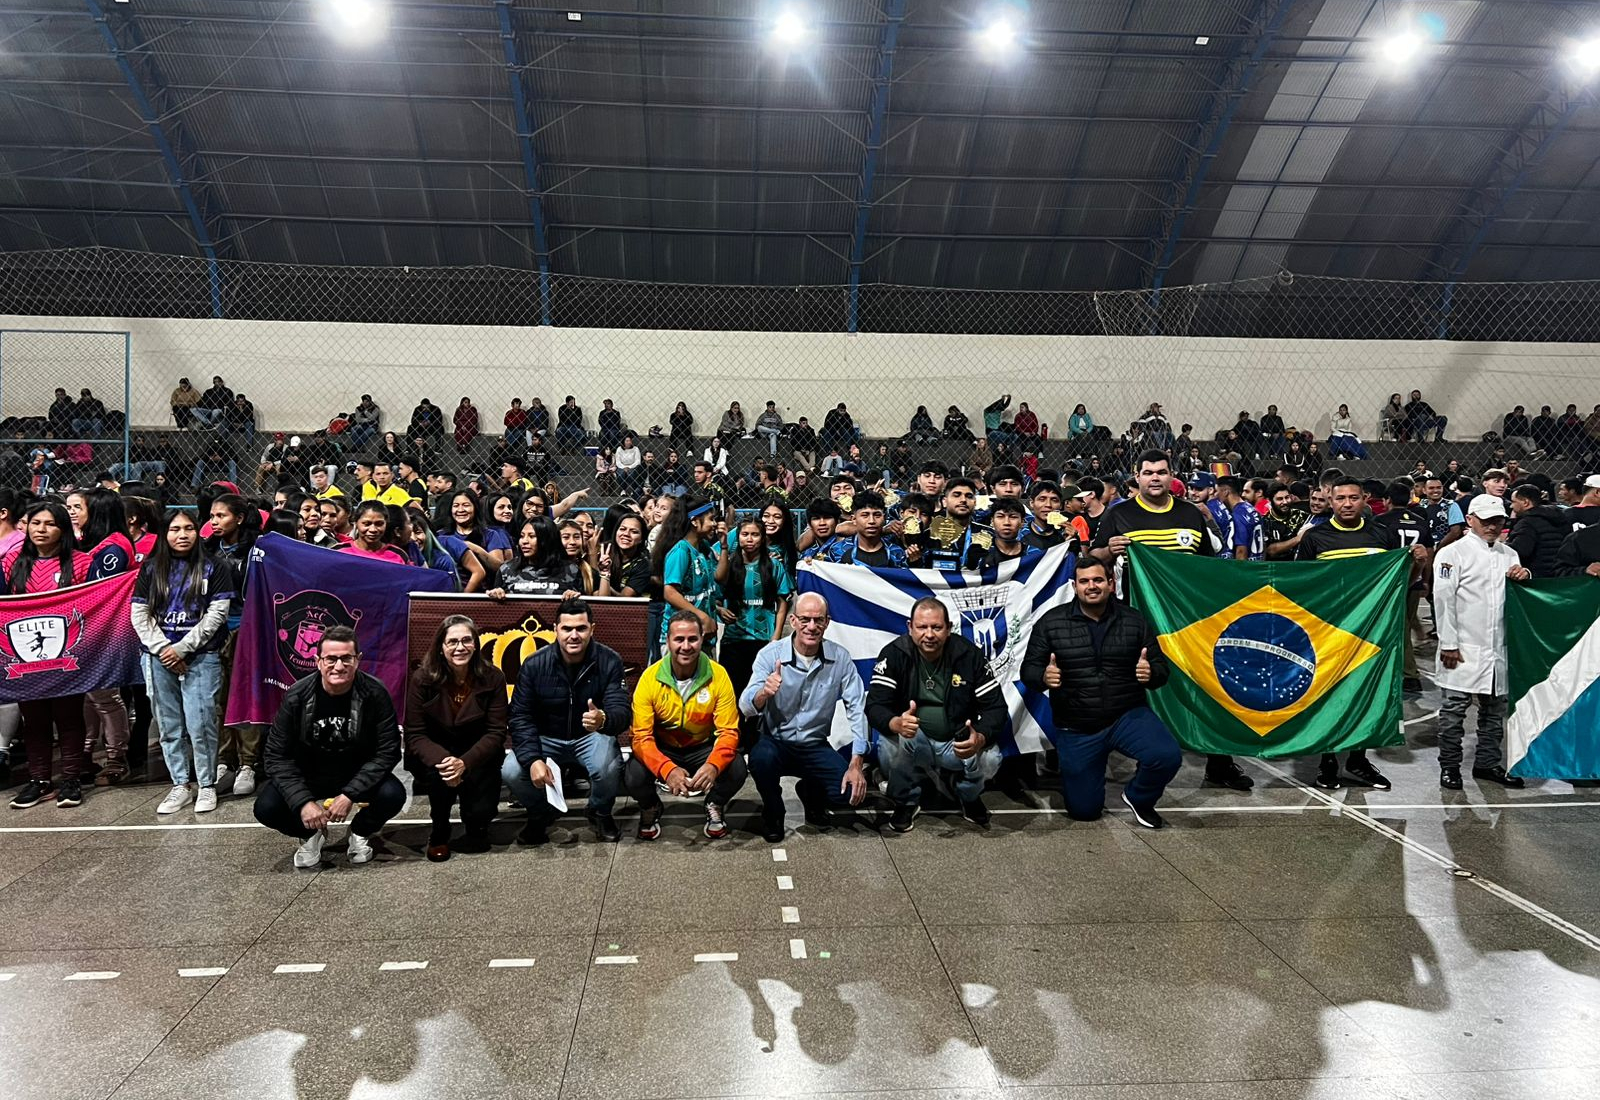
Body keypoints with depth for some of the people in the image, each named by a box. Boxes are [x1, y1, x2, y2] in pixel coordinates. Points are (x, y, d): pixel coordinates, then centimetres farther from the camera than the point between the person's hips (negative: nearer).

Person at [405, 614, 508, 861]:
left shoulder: (492, 677, -12)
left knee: (481, 810, -19)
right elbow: (415, 735, -14)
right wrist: (442, 759, -33)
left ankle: (476, 830, 22)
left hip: (477, 755, 0)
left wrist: (465, 762, -30)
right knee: (440, 773, -33)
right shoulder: (422, 679, -13)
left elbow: (496, 732, -13)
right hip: (434, 755, 0)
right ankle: (439, 833, -4)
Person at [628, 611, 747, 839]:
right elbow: (641, 736, -20)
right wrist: (667, 769, -40)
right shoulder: (650, 678, -19)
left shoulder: (718, 675, -17)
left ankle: (715, 806, 9)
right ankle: (650, 809, 10)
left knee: (736, 769, -28)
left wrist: (713, 765, -39)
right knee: (634, 777, -29)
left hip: (703, 747, 0)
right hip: (662, 748, 0)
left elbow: (728, 732, -17)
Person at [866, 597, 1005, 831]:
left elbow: (995, 707, -11)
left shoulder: (969, 654, -11)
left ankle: (969, 798, 10)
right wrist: (896, 723, -43)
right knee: (890, 744, -31)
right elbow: (875, 705, -18)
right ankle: (907, 801, 1)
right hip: (913, 740, 0)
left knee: (989, 760, -28)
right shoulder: (894, 654, -13)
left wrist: (980, 737, -34)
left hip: (959, 742, 1)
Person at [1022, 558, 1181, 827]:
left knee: (1167, 756, -28)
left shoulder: (1134, 621, 0)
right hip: (1076, 728, -1)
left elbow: (1162, 668, 3)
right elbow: (1029, 670, -3)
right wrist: (1043, 677, -27)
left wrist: (1151, 673, -21)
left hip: (1127, 716, 1)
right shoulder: (1050, 622, -4)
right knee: (1083, 811, 3)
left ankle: (1138, 798, 7)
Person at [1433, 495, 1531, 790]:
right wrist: (1448, 644, -14)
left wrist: (1525, 577, -4)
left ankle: (1487, 763, 26)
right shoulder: (1453, 553, -3)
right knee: (1455, 708, 0)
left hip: (1498, 648, 6)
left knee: (1495, 709, 13)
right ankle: (1449, 766, 9)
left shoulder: (1509, 555, 14)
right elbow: (1444, 600, -9)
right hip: (1462, 649, -6)